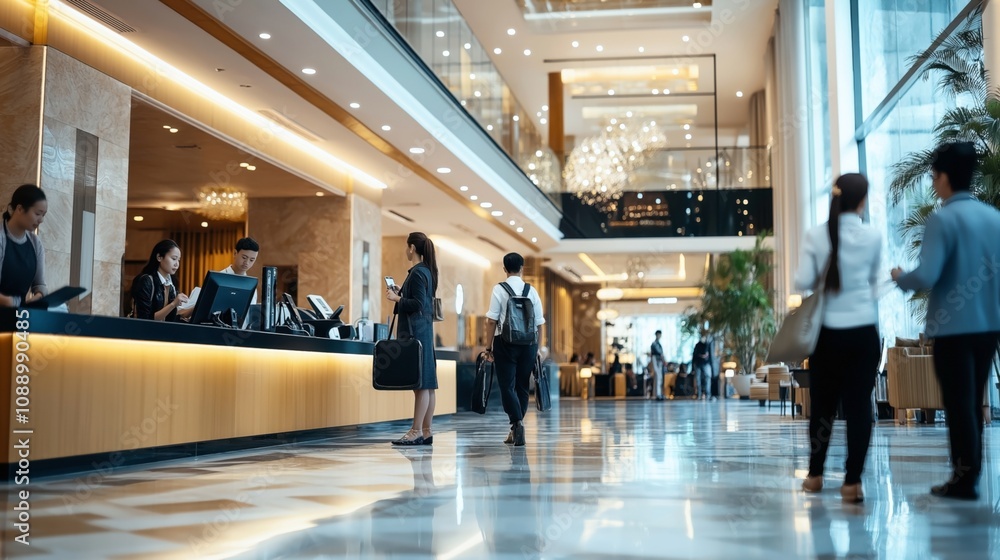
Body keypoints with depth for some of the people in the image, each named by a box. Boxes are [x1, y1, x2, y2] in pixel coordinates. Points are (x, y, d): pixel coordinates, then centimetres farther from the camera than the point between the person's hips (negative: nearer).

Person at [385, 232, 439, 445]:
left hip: (415, 331, -10)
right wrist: (401, 293, 22)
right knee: (426, 383, 9)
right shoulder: (427, 271, 15)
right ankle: (426, 431, 13)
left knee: (420, 383, -8)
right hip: (425, 329, 10)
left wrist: (397, 299, -11)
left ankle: (416, 432, -6)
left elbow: (417, 304, -19)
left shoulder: (417, 273, -14)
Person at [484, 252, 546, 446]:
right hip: (528, 343, 3)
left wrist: (488, 347, -2)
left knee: (507, 386, 0)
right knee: (522, 386, 12)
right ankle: (516, 431, 18)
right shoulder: (531, 291, 4)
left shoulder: (499, 289, -4)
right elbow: (539, 323, 3)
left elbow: (491, 321, -8)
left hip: (505, 342, -3)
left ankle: (517, 423, -20)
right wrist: (536, 348, 12)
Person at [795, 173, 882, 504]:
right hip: (863, 330, -1)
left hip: (827, 331, 1)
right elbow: (873, 280, 11)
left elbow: (802, 282, -6)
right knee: (859, 405, 0)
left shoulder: (816, 235, -4)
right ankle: (853, 482, -1)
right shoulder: (873, 236, -2)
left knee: (823, 404, 11)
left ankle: (815, 476, 21)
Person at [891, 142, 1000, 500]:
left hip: (954, 326, -7)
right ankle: (970, 473, 23)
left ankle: (964, 481, 7)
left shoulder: (943, 219, -14)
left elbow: (926, 277, -21)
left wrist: (900, 278, -2)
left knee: (958, 404, 1)